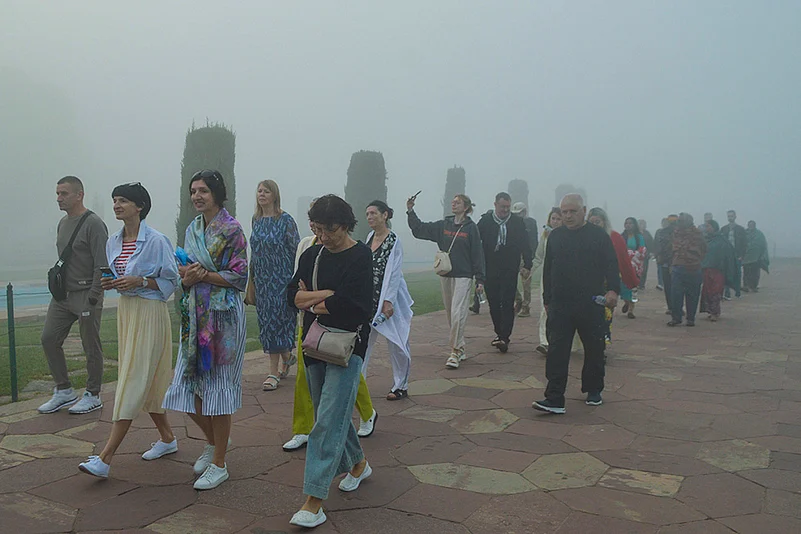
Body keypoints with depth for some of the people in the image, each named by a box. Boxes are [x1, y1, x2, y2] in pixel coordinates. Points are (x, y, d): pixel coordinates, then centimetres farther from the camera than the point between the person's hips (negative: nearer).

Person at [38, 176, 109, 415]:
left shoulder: (93, 224, -11)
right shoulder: (63, 223, 15)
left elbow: (102, 265, -16)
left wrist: (92, 297, -19)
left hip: (86, 295, -8)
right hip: (62, 294, 8)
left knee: (91, 347, 1)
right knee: (48, 339, 5)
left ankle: (93, 396, 13)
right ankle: (64, 390, 18)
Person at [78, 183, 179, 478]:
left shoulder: (156, 240, -12)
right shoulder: (113, 242, 10)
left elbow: (171, 280, -8)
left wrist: (140, 281, -20)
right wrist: (110, 283, -1)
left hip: (150, 312, -8)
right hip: (125, 310, 8)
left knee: (135, 380, -8)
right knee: (147, 381, 14)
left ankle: (105, 458, -8)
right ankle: (167, 438, 29)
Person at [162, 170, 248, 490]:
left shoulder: (231, 230, -7)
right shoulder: (192, 230, 13)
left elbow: (240, 277, -10)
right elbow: (187, 275, 15)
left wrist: (205, 275, -18)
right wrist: (187, 277, -7)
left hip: (223, 314, -7)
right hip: (195, 314, 7)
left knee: (217, 385, -1)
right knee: (189, 383, 8)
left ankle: (219, 464, 12)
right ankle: (213, 441, 33)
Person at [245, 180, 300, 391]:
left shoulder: (285, 220, -8)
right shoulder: (256, 219, 10)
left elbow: (296, 248, -8)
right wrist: (251, 278, 17)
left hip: (281, 278, -6)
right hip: (262, 279, 6)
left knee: (276, 320, -5)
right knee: (267, 322, 9)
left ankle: (274, 372, 4)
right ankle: (287, 357, 29)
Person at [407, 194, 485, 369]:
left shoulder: (471, 228, -4)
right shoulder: (443, 226, 9)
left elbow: (477, 254, -4)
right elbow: (419, 229, 14)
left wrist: (480, 280, -7)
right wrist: (411, 212, 4)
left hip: (462, 277, -5)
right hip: (445, 276, 5)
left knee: (457, 314, -12)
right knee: (450, 315, 11)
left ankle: (455, 351, -6)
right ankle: (460, 349, 22)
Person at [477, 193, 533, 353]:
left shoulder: (517, 223, 4)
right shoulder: (485, 222, 3)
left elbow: (525, 246, 7)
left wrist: (527, 266, -1)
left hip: (509, 271, -2)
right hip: (490, 271, 2)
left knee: (507, 305, -8)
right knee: (494, 304, 8)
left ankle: (504, 337, -9)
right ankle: (500, 333, 22)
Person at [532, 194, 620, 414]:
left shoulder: (599, 236, 2)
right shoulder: (555, 236, 11)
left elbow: (612, 265, -1)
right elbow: (548, 270, 16)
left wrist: (613, 289, -17)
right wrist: (547, 299, 14)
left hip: (591, 306, -1)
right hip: (560, 306, 2)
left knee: (594, 350, 11)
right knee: (557, 352, -6)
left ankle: (594, 391, 31)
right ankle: (554, 399, -6)